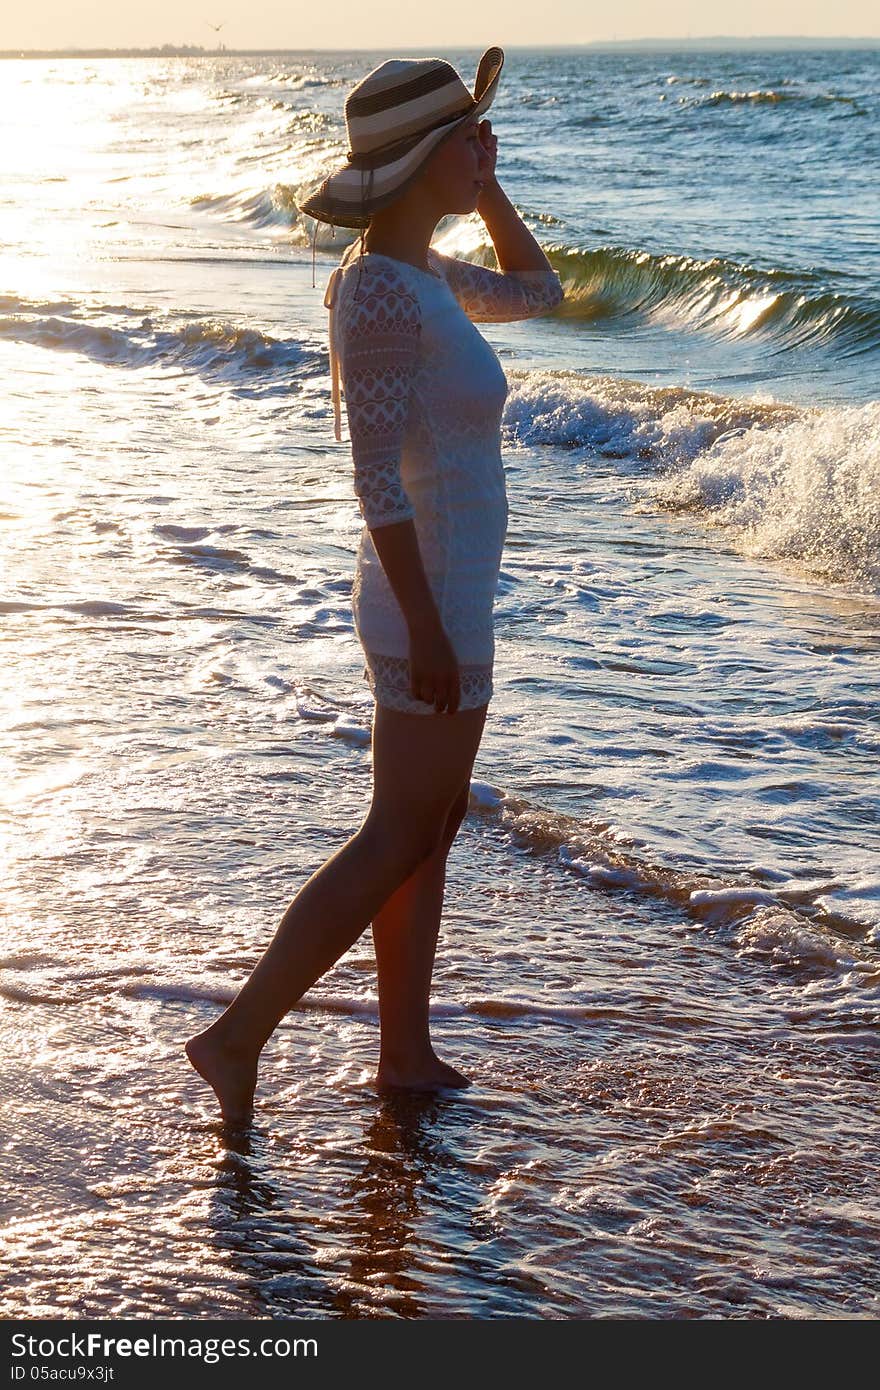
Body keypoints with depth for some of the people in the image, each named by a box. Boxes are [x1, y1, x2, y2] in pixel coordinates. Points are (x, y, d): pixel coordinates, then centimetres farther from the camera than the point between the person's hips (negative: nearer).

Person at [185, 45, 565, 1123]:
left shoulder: (417, 273, 9)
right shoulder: (383, 292, -21)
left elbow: (535, 291, 26)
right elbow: (377, 476, -24)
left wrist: (485, 186, 13)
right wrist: (427, 629, -24)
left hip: (442, 599, 10)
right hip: (432, 606, -10)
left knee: (430, 830, 15)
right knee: (397, 841, -2)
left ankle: (406, 1054, 23)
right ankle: (239, 1035, 2)